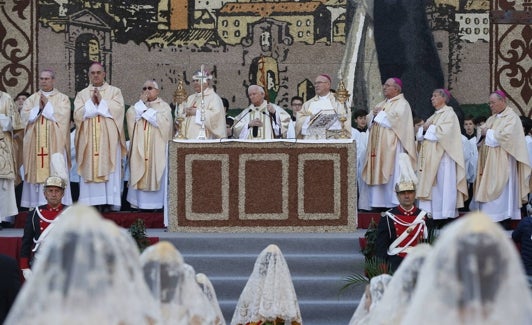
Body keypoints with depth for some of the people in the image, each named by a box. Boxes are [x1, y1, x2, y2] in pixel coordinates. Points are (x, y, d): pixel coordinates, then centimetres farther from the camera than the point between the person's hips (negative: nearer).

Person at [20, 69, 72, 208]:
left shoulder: (62, 98, 8)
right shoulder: (31, 99, 16)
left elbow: (63, 114, -8)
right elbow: (24, 115, 3)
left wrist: (47, 105, -8)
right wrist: (38, 108, -9)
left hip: (55, 143, -3)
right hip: (35, 143, 3)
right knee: (36, 170, -2)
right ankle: (35, 203, -2)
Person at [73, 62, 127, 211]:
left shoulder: (115, 91, 10)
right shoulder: (82, 94, 14)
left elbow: (118, 110, -6)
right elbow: (77, 114, 0)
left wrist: (101, 101, -8)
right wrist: (91, 102, -7)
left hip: (108, 139, -2)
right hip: (88, 140, 2)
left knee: (108, 168, -6)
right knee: (90, 169, -4)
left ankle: (108, 202, -7)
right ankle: (91, 202, -5)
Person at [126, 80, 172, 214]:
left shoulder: (163, 106, 4)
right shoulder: (138, 104, 16)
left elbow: (163, 121, -15)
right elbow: (130, 115, -3)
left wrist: (146, 110, -9)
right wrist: (142, 102, -8)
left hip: (156, 148, -4)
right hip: (140, 149, 4)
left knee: (155, 173, -5)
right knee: (139, 174, 0)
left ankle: (155, 202, -3)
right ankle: (139, 201, 2)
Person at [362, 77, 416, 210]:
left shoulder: (402, 104, -3)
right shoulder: (382, 104, 23)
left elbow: (395, 119, -19)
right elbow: (369, 120, 20)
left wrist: (380, 114, -6)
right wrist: (374, 114, -2)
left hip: (391, 146, -8)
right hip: (378, 147, 8)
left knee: (392, 173, -10)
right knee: (378, 173, 3)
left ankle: (394, 203, -10)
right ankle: (379, 202, 3)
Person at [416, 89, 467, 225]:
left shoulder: (449, 114, -1)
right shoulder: (433, 116, 22)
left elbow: (444, 132, -17)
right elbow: (420, 136, 19)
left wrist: (429, 128, -5)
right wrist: (424, 129, -2)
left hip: (442, 156, -8)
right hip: (430, 157, 8)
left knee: (442, 183, -9)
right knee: (429, 185, 2)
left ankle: (446, 215, -8)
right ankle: (431, 213, 2)